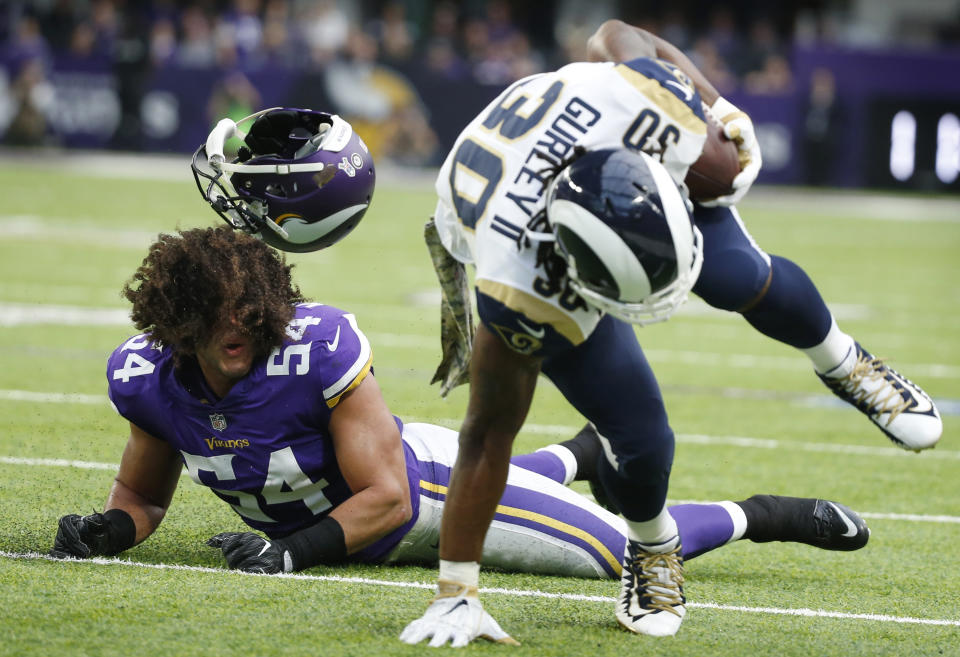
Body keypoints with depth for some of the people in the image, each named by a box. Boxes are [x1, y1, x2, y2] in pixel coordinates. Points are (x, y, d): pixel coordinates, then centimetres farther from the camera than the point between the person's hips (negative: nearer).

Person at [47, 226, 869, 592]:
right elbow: (143, 496, -4)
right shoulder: (145, 377, -22)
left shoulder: (320, 347, -36)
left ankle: (758, 517, 22)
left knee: (623, 551, -5)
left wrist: (296, 551, -41)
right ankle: (578, 456, 63)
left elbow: (387, 497, -28)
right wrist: (105, 529, -26)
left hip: (423, 481, -6)